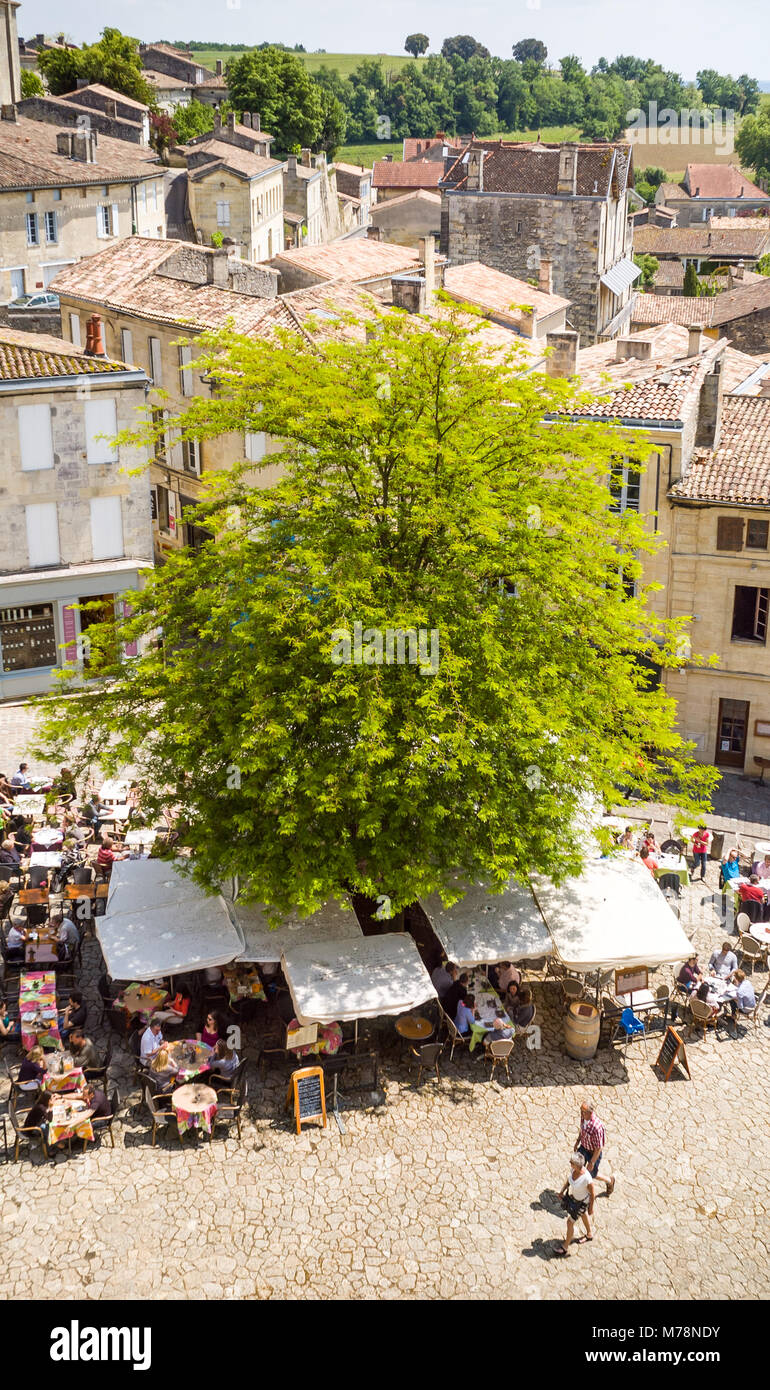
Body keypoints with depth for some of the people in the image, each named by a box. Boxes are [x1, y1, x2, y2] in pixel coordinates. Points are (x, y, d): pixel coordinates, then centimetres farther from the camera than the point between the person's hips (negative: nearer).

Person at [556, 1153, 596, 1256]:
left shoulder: (587, 1178, -45)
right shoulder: (573, 1168, -25)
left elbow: (593, 1193, -26)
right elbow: (570, 1179, -1)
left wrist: (591, 1208, -12)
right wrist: (562, 1190, 4)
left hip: (582, 1202, -7)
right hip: (573, 1195, 7)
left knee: (570, 1222, 9)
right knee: (583, 1215, 33)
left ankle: (565, 1247, 31)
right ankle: (589, 1235, 61)